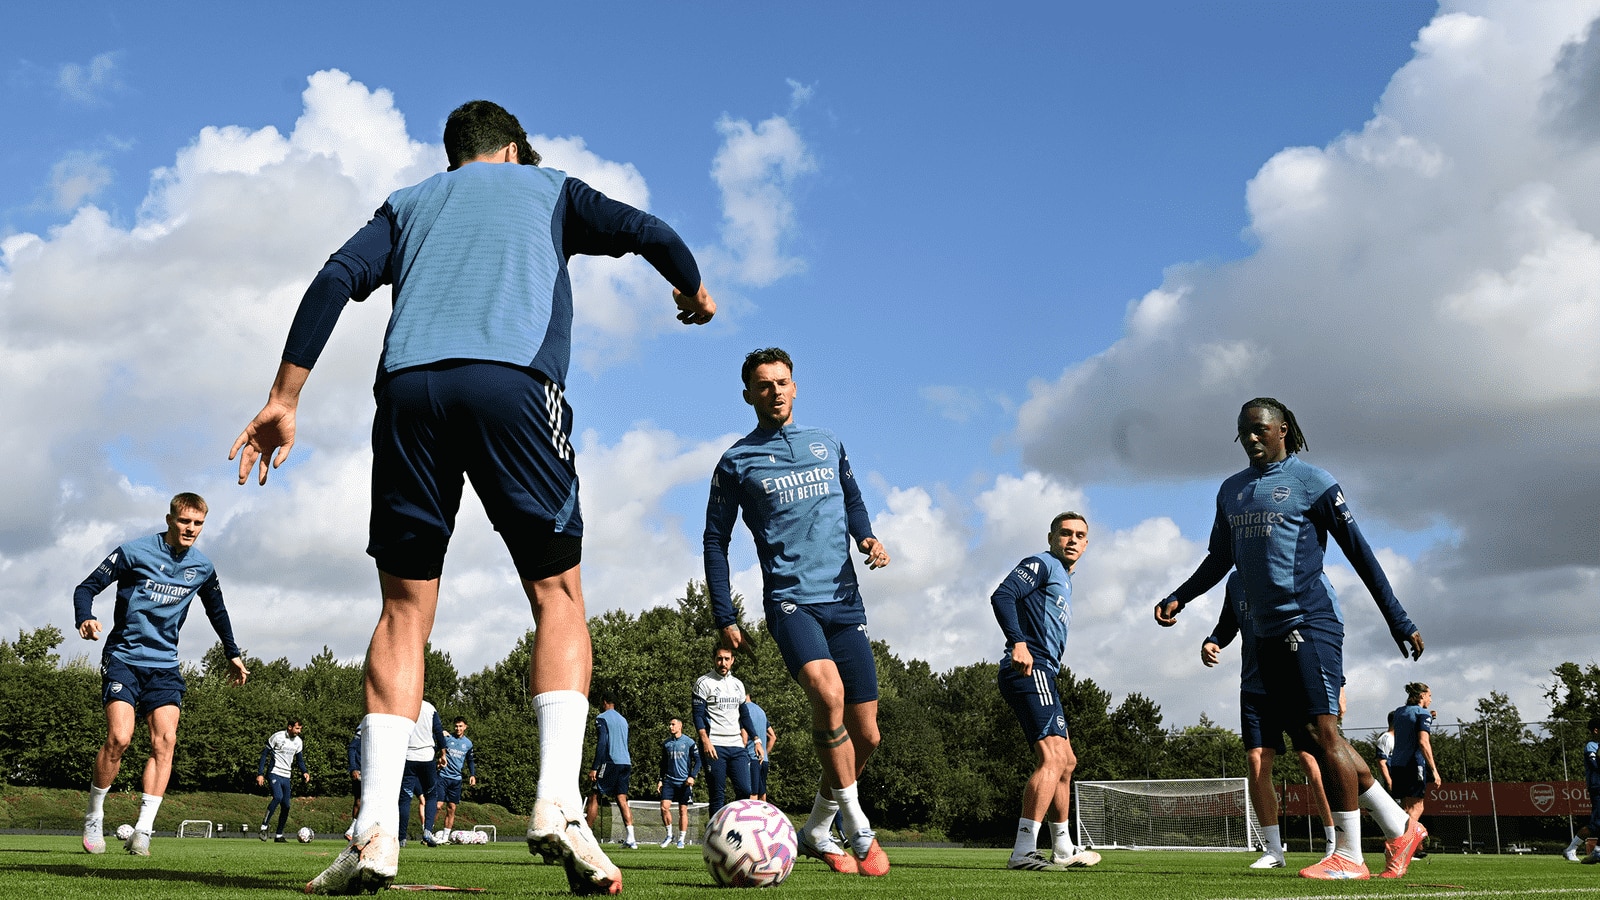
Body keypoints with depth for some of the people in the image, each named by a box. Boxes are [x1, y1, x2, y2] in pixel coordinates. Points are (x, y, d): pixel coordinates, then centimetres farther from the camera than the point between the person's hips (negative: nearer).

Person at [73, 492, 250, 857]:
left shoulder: (202, 568, 6)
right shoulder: (134, 552, -7)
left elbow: (217, 611, 23)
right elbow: (87, 587, -5)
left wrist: (232, 655, 25)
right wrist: (85, 619, -26)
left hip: (164, 665, 4)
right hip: (123, 658, -4)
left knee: (165, 739, -13)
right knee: (119, 737, -17)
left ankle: (143, 830, -12)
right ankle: (93, 819, 4)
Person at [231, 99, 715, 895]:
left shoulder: (408, 203, 31)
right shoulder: (548, 188, 27)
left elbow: (336, 280, 15)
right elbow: (646, 232, 13)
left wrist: (283, 400, 10)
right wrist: (694, 291, 34)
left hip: (409, 387, 2)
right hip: (512, 381, -2)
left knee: (405, 606, 6)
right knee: (557, 594, 5)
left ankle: (375, 830, -6)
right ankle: (558, 804, -14)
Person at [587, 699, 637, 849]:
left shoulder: (602, 718, -3)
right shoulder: (623, 720, 21)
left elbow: (602, 743, -12)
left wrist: (594, 768, -13)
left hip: (610, 762, -7)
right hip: (626, 762, 7)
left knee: (594, 797, 0)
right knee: (622, 799, 3)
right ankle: (630, 839, -7)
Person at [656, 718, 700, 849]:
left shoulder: (689, 742, -3)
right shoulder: (666, 744, 10)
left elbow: (698, 760, -2)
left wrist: (692, 776, -12)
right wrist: (660, 780, 11)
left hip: (684, 781, -3)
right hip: (669, 780, 3)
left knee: (683, 810, 1)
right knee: (664, 807, -10)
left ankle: (681, 839, 10)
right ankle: (669, 835, 6)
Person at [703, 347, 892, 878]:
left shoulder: (827, 444, 15)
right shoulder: (737, 462, 5)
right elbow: (716, 540, 8)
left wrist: (866, 536, 3)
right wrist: (725, 618, 3)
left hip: (844, 601, 4)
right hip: (790, 600, -4)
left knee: (866, 736, 2)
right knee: (828, 693, -31)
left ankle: (816, 830, 25)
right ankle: (858, 827, -17)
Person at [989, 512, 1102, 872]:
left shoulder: (1063, 580, 28)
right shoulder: (1041, 564, -2)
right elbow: (1002, 596, -18)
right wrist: (1018, 642, -30)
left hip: (1042, 675, 11)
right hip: (1030, 670, -11)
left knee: (1066, 761, 18)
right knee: (1052, 757, -20)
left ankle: (1063, 849, 29)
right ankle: (1023, 851, -25)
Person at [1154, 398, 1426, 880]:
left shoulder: (1311, 481, -2)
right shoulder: (1231, 491, 16)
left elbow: (1359, 552, -3)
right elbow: (1219, 559, 24)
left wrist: (1398, 621, -4)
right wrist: (1177, 599, 10)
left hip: (1310, 620, -7)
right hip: (1267, 633, 7)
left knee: (1323, 730, -11)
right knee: (1318, 737, 6)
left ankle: (1350, 855, -6)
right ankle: (1400, 829, 17)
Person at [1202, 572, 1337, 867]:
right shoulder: (1236, 580, 11)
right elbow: (1227, 624, 24)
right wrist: (1210, 643, 0)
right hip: (1254, 686, 4)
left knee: (1311, 761, -8)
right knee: (1256, 761, -3)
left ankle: (1337, 845, 4)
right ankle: (1273, 849, 6)